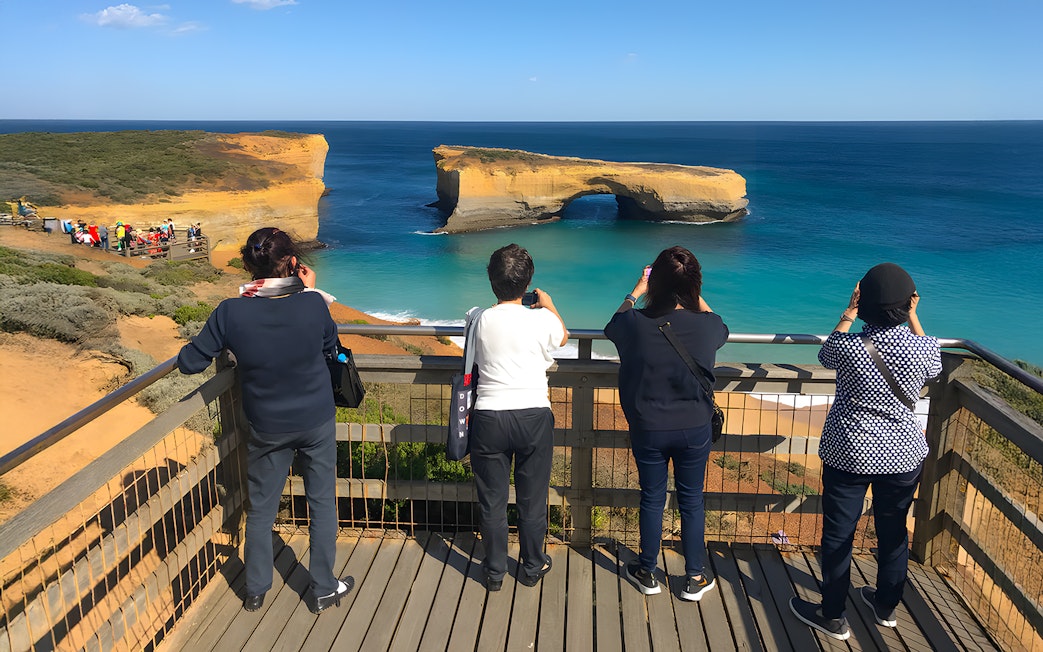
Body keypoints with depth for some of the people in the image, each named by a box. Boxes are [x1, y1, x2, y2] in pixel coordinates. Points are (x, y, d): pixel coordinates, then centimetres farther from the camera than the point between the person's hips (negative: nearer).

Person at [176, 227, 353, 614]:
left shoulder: (231, 313, -20)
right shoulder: (311, 304, -20)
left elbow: (188, 363, -10)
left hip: (267, 429, 1)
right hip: (317, 422, 0)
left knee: (261, 509, 19)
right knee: (322, 504, 15)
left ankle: (256, 591, 35)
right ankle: (324, 590, 27)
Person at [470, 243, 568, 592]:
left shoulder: (481, 321, -6)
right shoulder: (542, 319, -9)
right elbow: (563, 337, 14)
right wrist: (549, 305, 31)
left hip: (489, 417, 1)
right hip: (534, 416, 0)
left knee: (492, 500, 13)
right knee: (532, 499, 15)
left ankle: (494, 571, 26)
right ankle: (532, 567, 30)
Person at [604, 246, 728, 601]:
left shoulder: (637, 323, -18)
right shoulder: (707, 326, -16)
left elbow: (614, 322, 8)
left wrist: (637, 289, 21)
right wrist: (694, 294, 20)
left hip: (648, 429, 0)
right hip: (695, 429, 0)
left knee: (651, 499, 16)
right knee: (692, 501, 16)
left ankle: (647, 572, 32)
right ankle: (695, 578, 29)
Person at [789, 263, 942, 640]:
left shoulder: (849, 348, -19)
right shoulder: (923, 348, -14)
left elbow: (826, 354, 6)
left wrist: (849, 312, 10)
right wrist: (913, 316, 13)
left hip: (849, 455, -3)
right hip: (904, 455, 3)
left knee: (838, 535, 10)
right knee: (894, 532, 20)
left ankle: (832, 617, 22)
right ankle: (886, 608, 39)